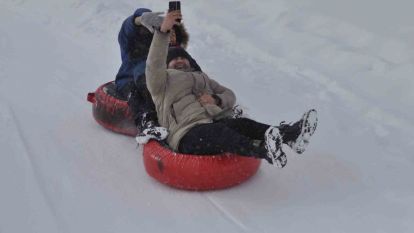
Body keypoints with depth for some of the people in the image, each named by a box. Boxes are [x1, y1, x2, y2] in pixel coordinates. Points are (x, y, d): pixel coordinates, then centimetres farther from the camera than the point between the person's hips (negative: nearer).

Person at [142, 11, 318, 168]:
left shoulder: (201, 78, 35)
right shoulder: (162, 82, 17)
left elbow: (229, 95, 29)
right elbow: (154, 65, -7)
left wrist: (216, 100, 3)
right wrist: (163, 31, -21)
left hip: (213, 124, 6)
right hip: (187, 137, -6)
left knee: (243, 124, -25)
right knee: (219, 131, -37)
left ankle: (289, 135, -50)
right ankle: (264, 150, -64)